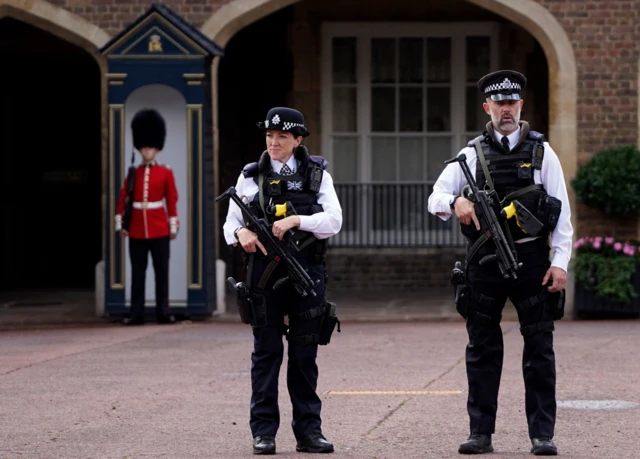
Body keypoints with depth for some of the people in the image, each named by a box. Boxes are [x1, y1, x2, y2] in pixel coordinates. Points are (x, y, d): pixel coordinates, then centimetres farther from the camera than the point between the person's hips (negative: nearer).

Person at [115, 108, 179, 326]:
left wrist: (173, 226, -1)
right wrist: (120, 224, 1)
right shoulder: (133, 173, 6)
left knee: (161, 270, 1)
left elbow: (172, 201, 2)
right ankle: (136, 314, 4)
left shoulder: (165, 173, 3)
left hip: (159, 230, -1)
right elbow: (123, 200, 6)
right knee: (137, 272, 3)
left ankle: (163, 312, 6)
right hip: (137, 230, 1)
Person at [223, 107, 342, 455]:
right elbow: (230, 223, 7)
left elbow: (333, 221, -6)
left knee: (305, 353, 6)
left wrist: (296, 220, -20)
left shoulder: (317, 174, 5)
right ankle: (263, 431, 5)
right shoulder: (251, 176, 7)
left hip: (307, 272, 0)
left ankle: (308, 429, 12)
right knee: (266, 351, 2)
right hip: (264, 272, 0)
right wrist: (241, 233, -16)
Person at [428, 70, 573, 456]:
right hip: (485, 261, 1)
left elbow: (562, 211, 3)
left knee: (539, 348, 0)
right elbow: (435, 199, 3)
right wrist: (455, 201, -20)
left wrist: (560, 261, -7)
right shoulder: (472, 154, 9)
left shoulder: (542, 152, 6)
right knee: (483, 349, 4)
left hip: (532, 260, -1)